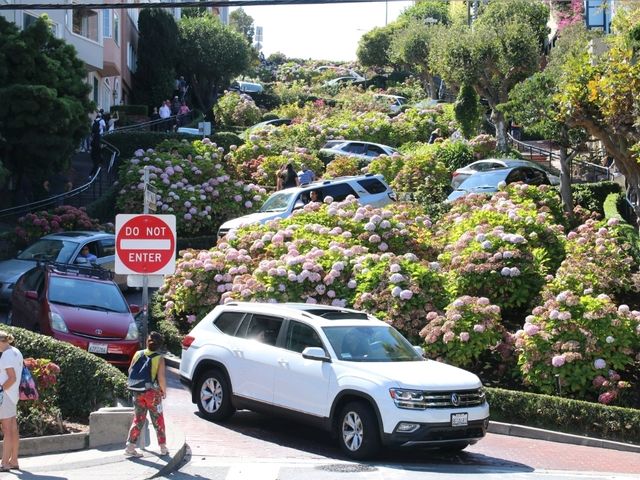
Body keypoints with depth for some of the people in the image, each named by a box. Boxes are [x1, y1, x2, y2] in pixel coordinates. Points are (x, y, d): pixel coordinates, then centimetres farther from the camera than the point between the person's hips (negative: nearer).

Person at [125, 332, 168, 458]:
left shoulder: (138, 354, -1)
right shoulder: (159, 359, -11)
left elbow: (130, 372, 4)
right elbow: (161, 378, -16)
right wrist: (164, 390, 0)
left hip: (138, 392, 3)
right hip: (153, 392, -3)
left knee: (138, 419, 11)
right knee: (158, 420, 11)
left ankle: (130, 446, 3)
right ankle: (163, 447, 18)